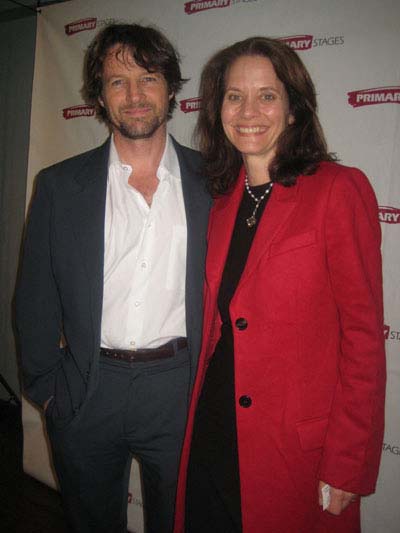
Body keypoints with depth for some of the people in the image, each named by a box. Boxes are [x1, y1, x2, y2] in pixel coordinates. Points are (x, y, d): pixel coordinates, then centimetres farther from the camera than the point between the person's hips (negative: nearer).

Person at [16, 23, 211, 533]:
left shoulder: (210, 180, -2)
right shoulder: (59, 185, -2)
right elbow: (36, 296, 2)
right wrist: (44, 385, 1)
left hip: (178, 388, 0)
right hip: (86, 391, 1)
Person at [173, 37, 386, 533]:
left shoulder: (339, 189, -13)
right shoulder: (223, 201, 5)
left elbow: (363, 336, -14)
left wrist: (346, 467, -14)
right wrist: (201, 410, 8)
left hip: (296, 449, -5)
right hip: (212, 433, 6)